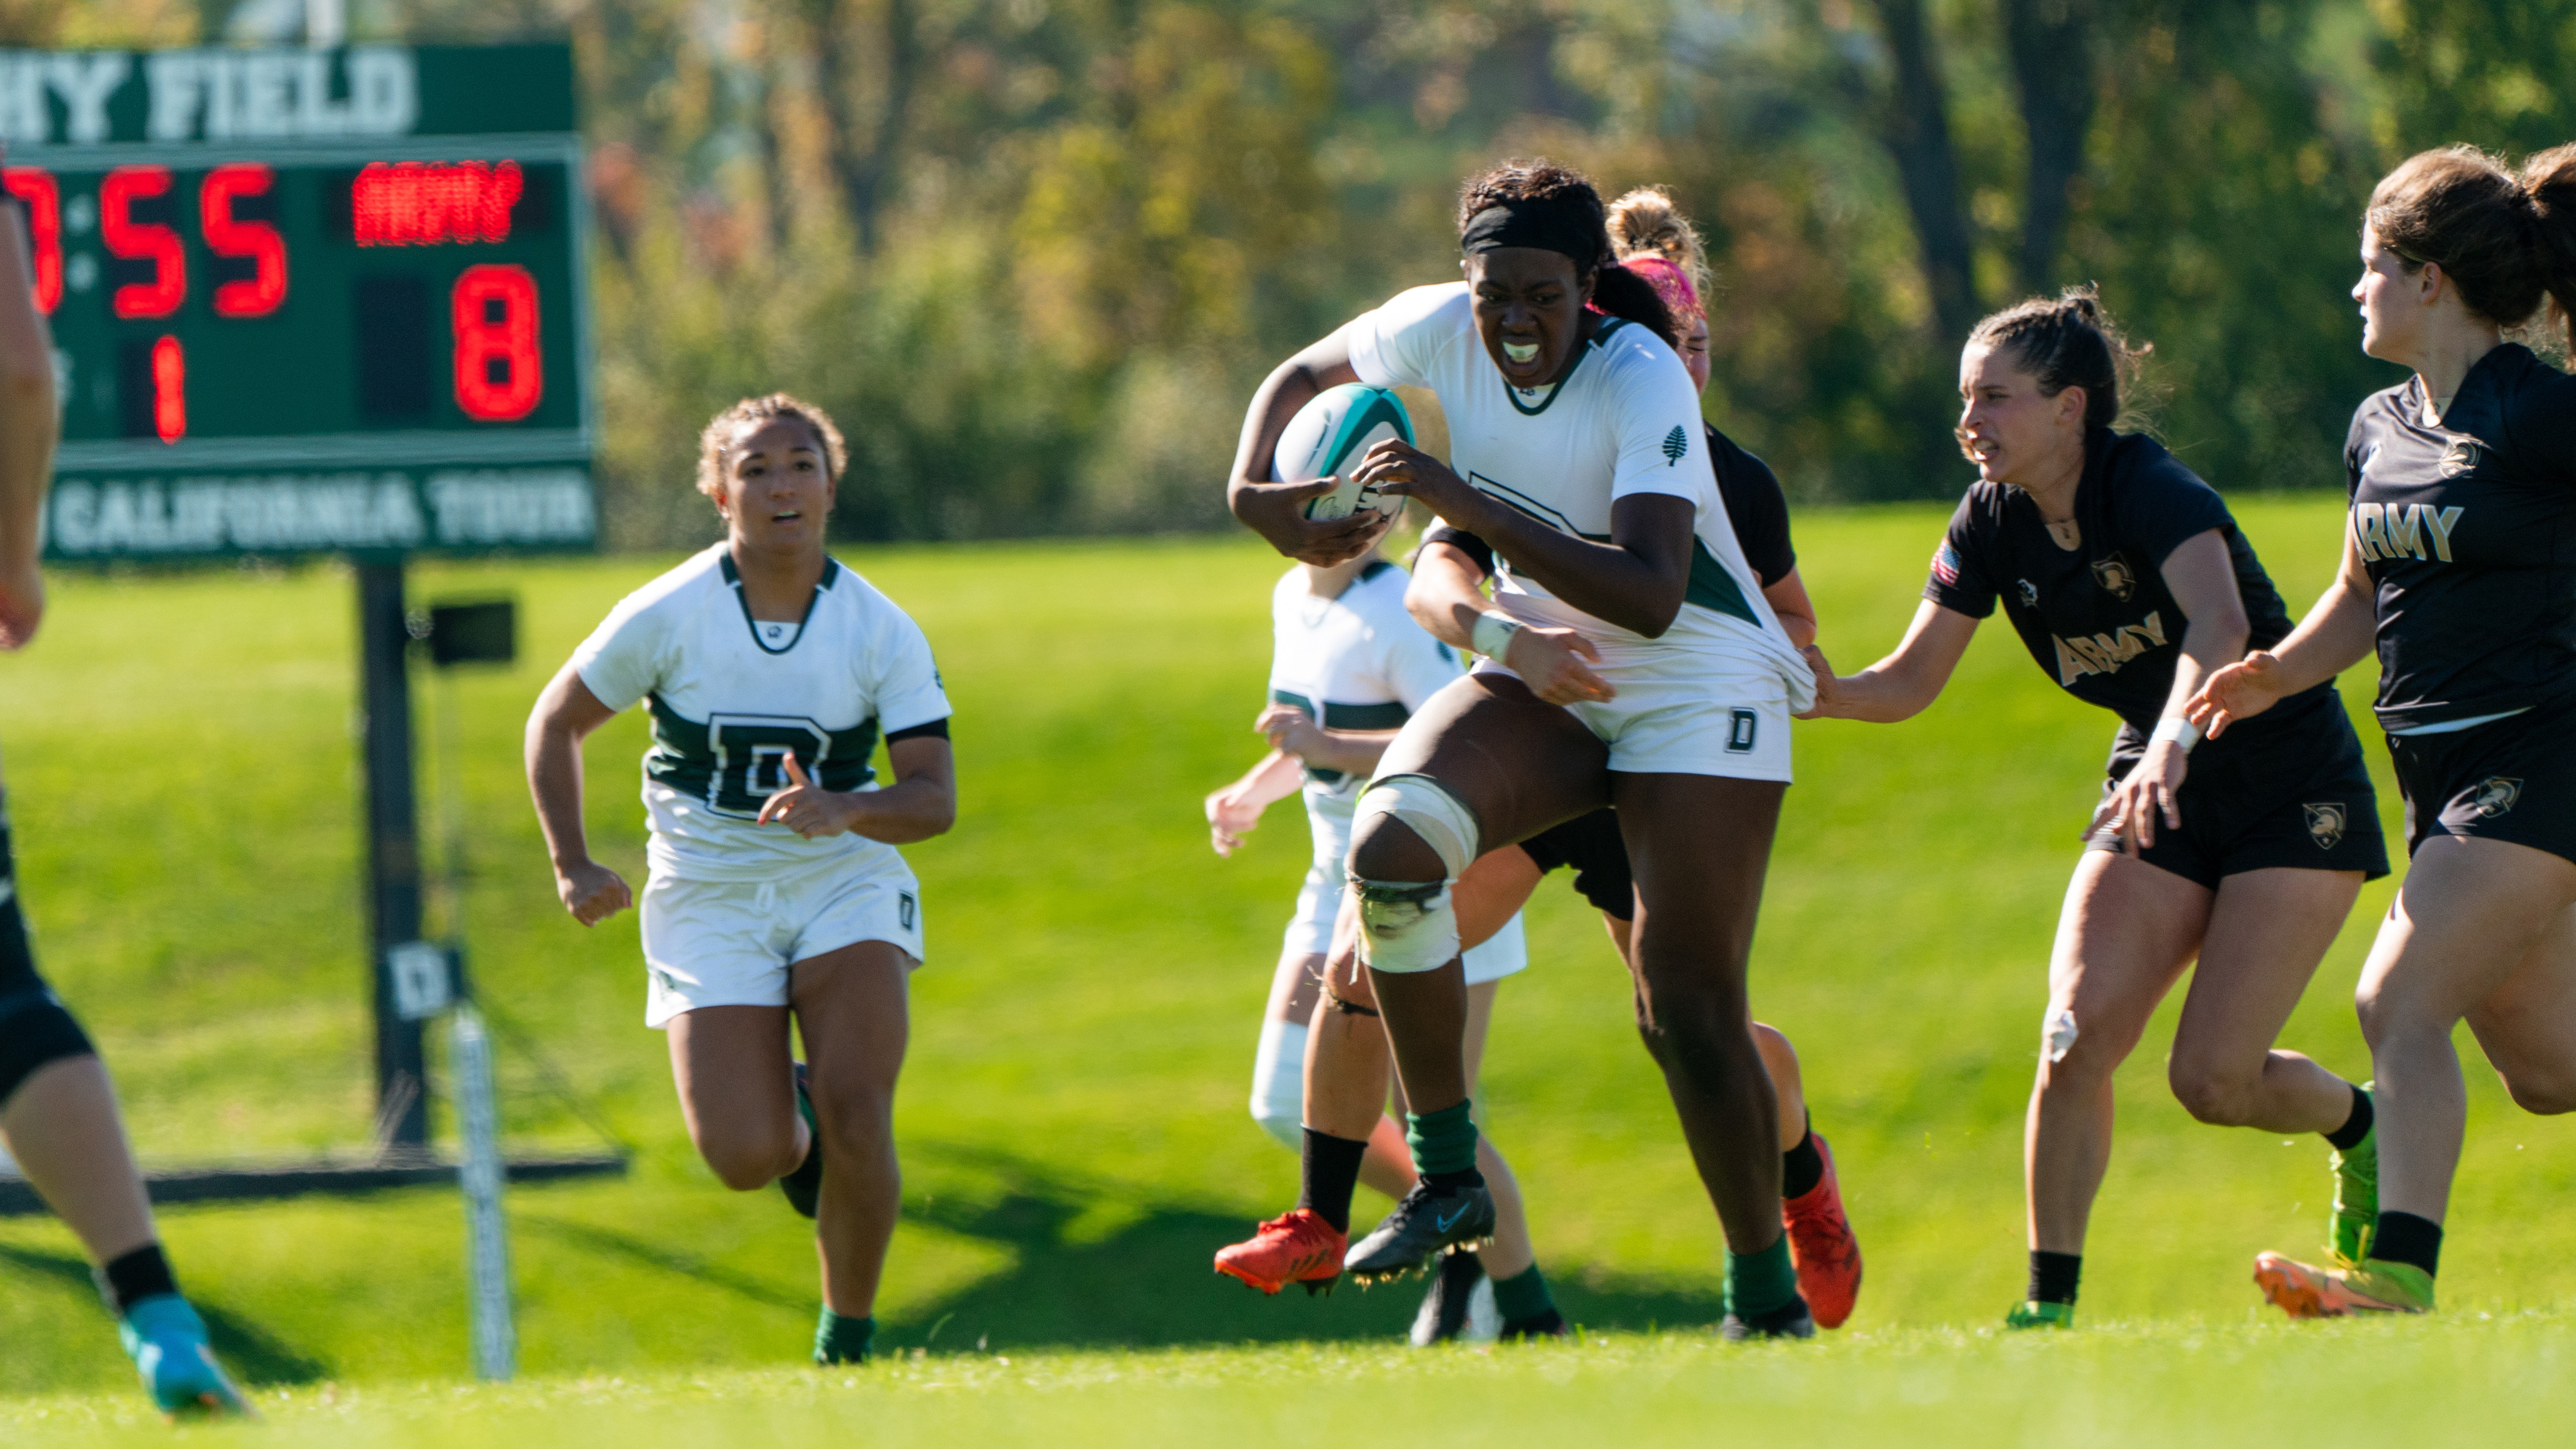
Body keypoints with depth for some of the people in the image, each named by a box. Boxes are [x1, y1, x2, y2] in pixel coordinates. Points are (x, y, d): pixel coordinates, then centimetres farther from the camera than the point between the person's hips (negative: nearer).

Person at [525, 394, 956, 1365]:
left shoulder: (882, 632, -7)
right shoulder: (666, 617, -9)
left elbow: (935, 798, -10)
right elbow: (555, 722, 5)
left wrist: (844, 809, -30)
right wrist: (572, 866, -4)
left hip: (846, 883, 0)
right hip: (708, 895, 0)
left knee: (855, 1112, -21)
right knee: (745, 1159, -14)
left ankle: (848, 1339, 1)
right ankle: (790, 1122, 26)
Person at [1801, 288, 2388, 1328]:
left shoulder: (2152, 492, -25)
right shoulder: (1992, 525, -5)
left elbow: (2219, 627, -43)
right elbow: (1910, 682, -1)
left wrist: (2173, 744, -61)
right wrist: (1822, 693, -23)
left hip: (2295, 794, -6)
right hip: (2161, 790, 6)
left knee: (2214, 1078, -12)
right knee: (2076, 1040, -14)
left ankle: (2359, 1128, 21)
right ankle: (2051, 1299, -7)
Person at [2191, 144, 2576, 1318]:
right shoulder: (2380, 429, 11)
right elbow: (2365, 594, 23)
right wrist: (2279, 673, 6)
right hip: (2443, 778, 8)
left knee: (2400, 1002, -21)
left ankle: (2399, 1273, -28)